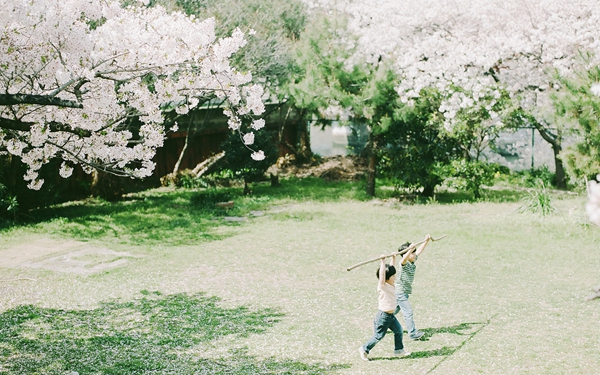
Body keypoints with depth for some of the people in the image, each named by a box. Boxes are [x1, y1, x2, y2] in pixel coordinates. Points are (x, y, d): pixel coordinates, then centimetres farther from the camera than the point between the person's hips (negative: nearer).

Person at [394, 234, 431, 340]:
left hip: (404, 292, 9)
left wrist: (426, 241, 17)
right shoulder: (404, 263, -21)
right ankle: (413, 333, -6)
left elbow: (419, 251, 16)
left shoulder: (413, 261, 3)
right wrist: (410, 250, -61)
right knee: (408, 311, -9)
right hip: (400, 292, -9)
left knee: (394, 311, 19)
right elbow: (404, 259, -46)